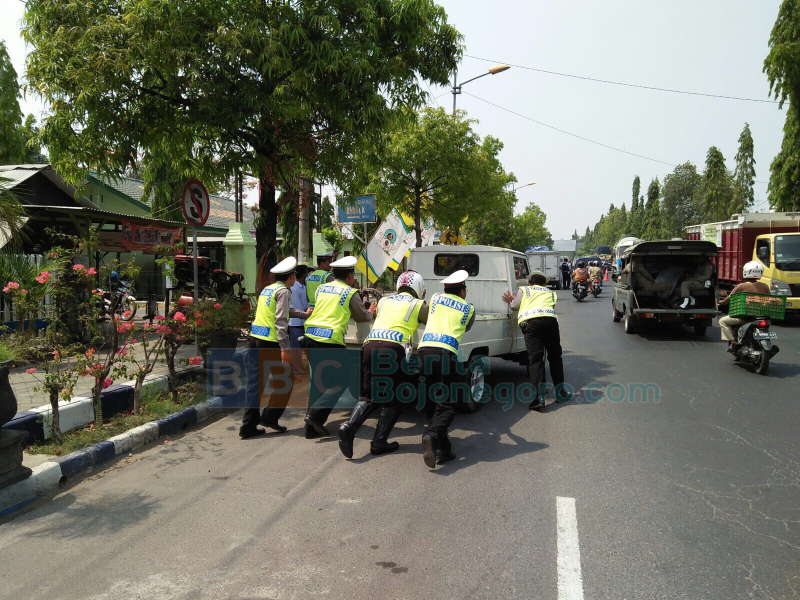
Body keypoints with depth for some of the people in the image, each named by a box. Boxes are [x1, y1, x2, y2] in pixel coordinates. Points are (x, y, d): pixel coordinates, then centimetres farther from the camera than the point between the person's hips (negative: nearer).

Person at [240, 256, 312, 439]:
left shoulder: (267, 289, 19)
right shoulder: (283, 291, -7)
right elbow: (281, 320, -17)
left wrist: (304, 314, 46)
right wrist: (284, 348, -21)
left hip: (255, 337, 8)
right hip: (270, 342, -8)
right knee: (285, 379, 6)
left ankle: (248, 426, 11)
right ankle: (270, 417, 5)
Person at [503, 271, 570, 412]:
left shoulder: (523, 289, 24)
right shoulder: (550, 292, 33)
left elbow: (514, 306, 10)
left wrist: (510, 301, 36)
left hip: (530, 321, -2)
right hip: (549, 319, 2)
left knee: (535, 358, -2)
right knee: (555, 356, 18)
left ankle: (538, 398, -10)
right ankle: (560, 392, 27)